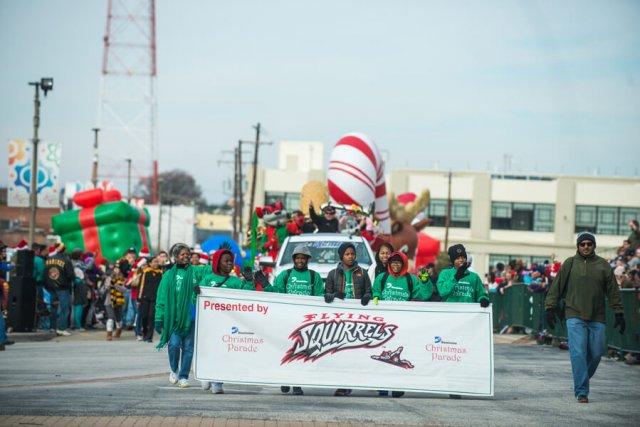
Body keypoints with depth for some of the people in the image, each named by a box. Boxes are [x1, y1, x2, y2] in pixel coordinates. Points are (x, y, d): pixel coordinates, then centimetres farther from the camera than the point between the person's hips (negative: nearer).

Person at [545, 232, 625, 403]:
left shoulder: (603, 265, 8)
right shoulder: (569, 264, 4)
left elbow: (613, 291, 10)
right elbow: (556, 287, 7)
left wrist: (618, 313, 7)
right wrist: (550, 308, 1)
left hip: (597, 318, 2)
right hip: (575, 317, -2)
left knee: (596, 354, 2)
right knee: (578, 353, -11)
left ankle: (582, 381, 26)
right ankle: (582, 391, -9)